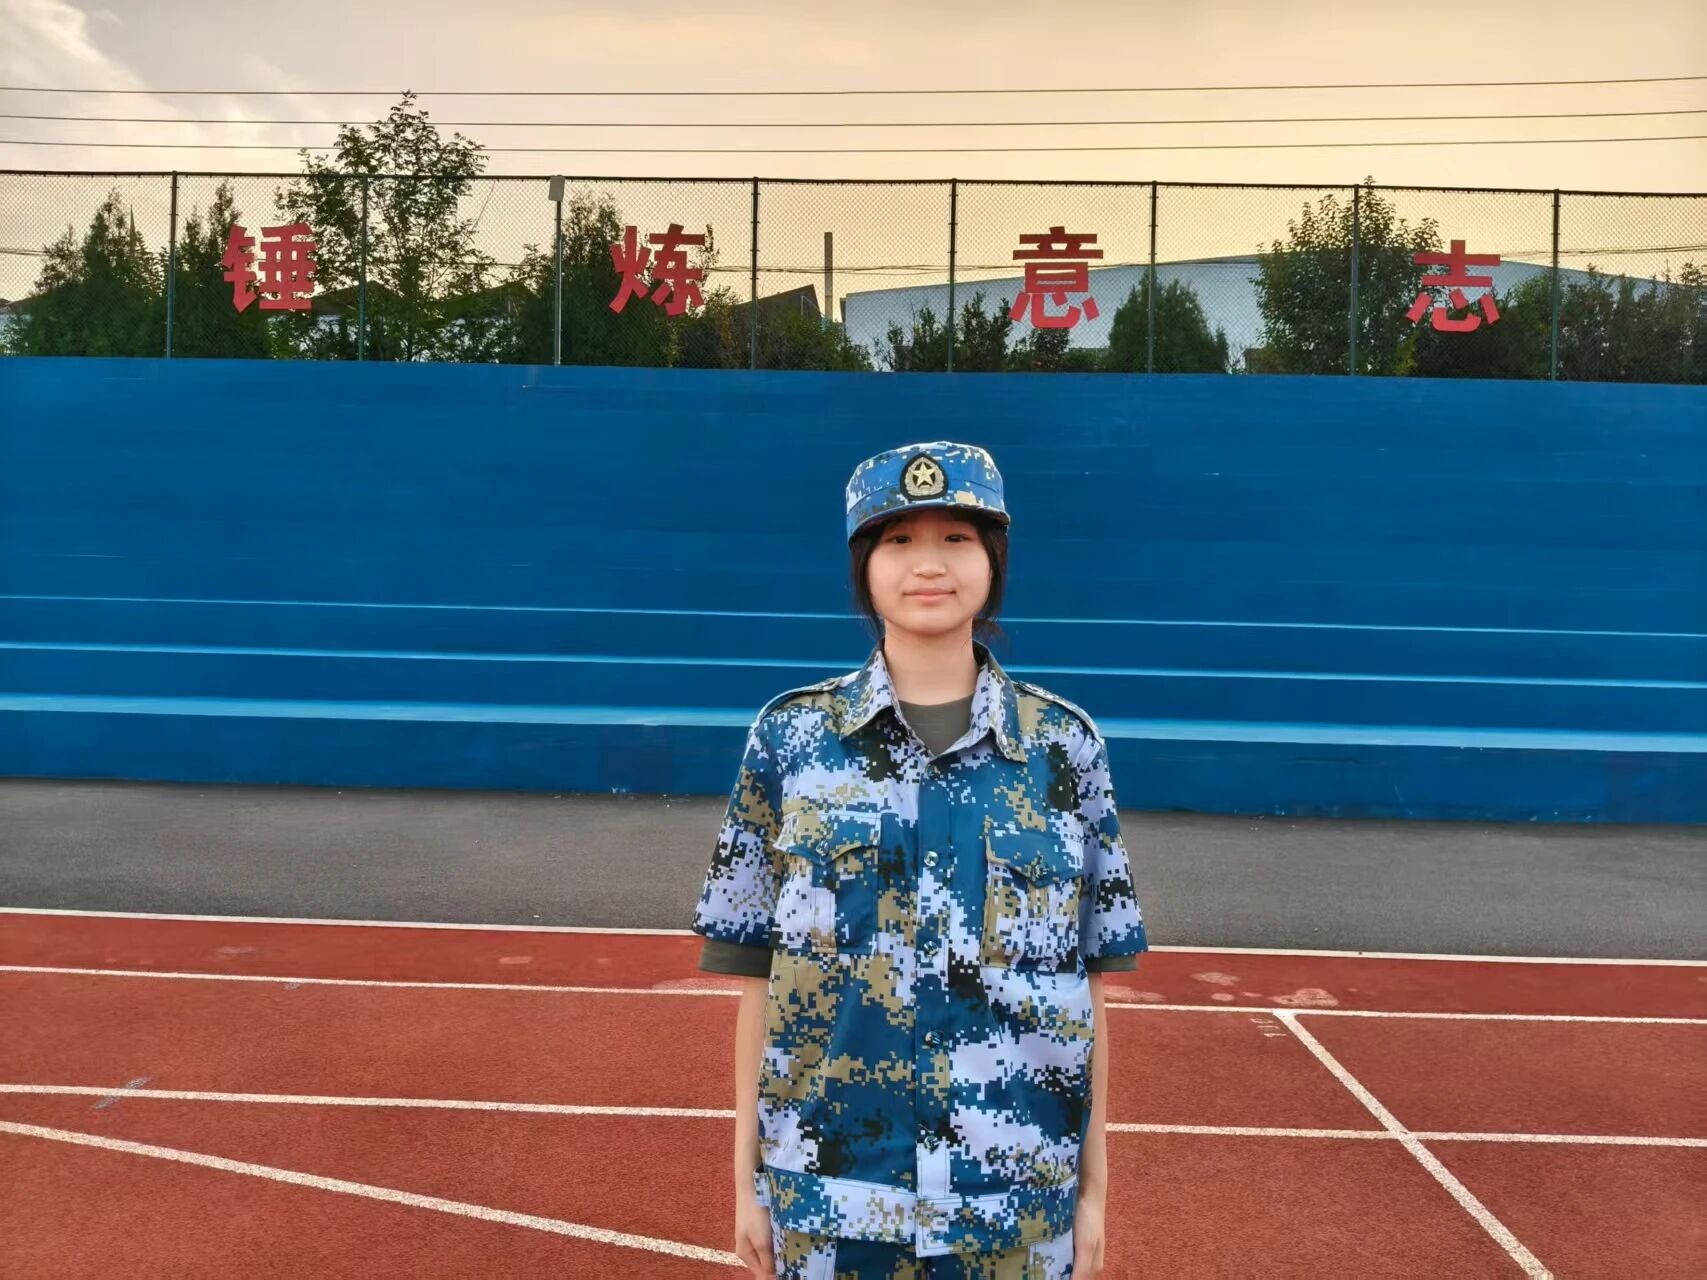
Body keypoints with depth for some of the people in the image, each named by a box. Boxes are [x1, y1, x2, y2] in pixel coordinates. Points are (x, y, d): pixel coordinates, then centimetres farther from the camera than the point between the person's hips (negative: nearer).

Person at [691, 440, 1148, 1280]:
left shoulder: (1066, 745, -1)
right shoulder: (790, 736, -3)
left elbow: (1086, 982, 2)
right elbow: (758, 971, 0)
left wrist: (1093, 1186, 4)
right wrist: (747, 1175, 1)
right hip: (831, 1192, 0)